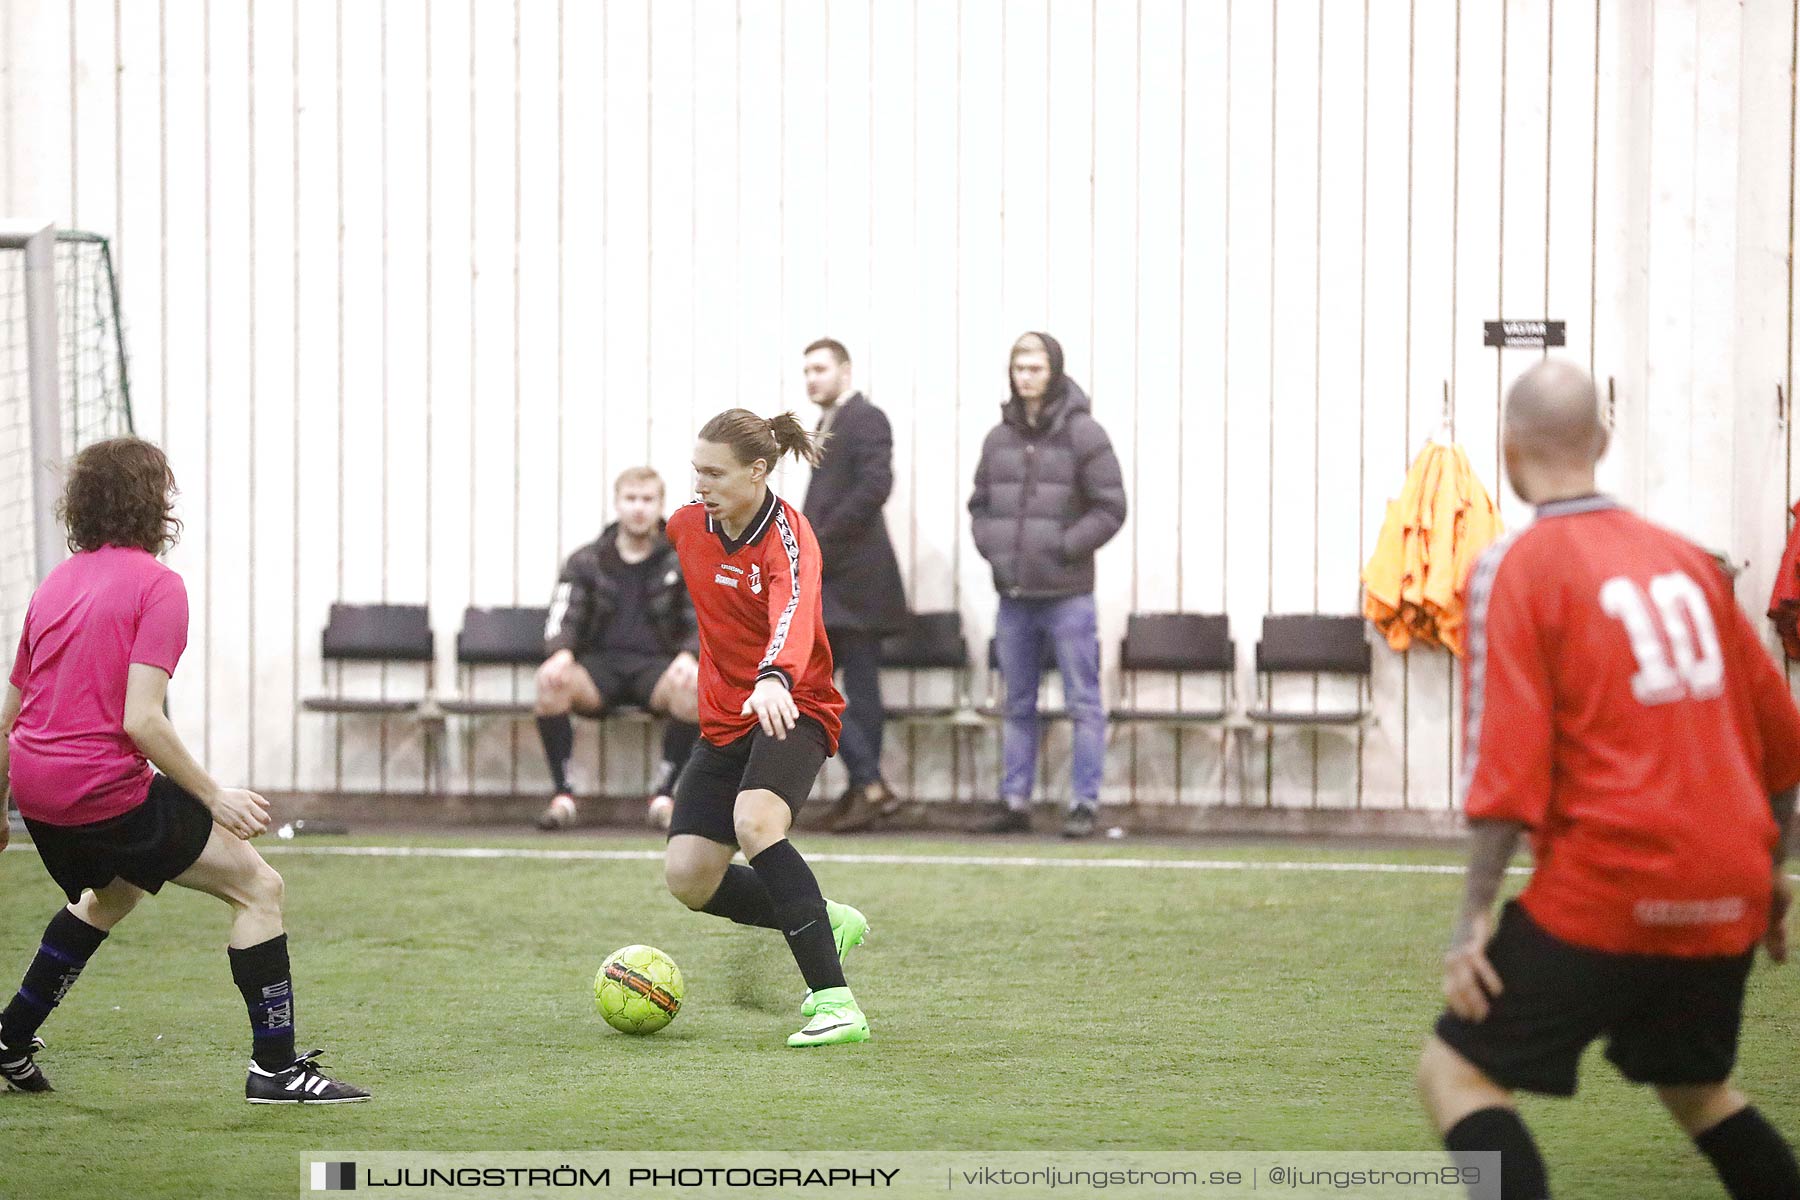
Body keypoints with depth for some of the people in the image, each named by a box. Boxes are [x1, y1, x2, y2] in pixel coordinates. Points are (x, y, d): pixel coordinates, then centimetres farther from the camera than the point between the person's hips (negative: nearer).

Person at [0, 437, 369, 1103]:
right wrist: (214, 796, -11)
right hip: (106, 789, -8)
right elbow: (141, 721, -19)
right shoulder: (156, 585, -10)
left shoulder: (57, 581, 13)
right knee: (258, 886, 1)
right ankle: (274, 1067, -3)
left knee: (111, 893, 35)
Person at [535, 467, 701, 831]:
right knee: (550, 680, -33)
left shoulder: (682, 562, 9)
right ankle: (562, 795, -26)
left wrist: (688, 656, -22)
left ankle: (663, 793, -26)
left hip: (655, 667, -1)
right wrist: (560, 653, -21)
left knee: (693, 684, -37)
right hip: (600, 667, 1)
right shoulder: (586, 562, 12)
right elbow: (563, 620, 4)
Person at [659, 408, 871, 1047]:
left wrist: (775, 680, -61)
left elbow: (793, 613, -42)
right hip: (723, 722, 7)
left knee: (754, 822, -34)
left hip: (794, 710, -7)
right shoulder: (688, 524, 0)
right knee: (688, 879, -5)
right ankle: (827, 924, 21)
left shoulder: (789, 539, -21)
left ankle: (834, 1002, -35)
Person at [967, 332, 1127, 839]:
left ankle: (1085, 803, 1)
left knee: (1083, 703, -2)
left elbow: (1110, 508, -8)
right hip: (1014, 596, 6)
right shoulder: (999, 438, 9)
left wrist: (1063, 548, -14)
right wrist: (990, 546, 3)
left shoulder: (1082, 434, -7)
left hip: (1067, 594, -5)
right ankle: (1015, 801, 16)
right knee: (1018, 705, 11)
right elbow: (980, 504, 21)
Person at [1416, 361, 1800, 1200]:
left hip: (1606, 890, -6)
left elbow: (1506, 762, -14)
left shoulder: (1514, 569, -6)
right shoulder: (1684, 559, 12)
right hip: (1727, 895, 6)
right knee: (1694, 1086, 27)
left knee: (1457, 1072, 1)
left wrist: (1474, 914, -12)